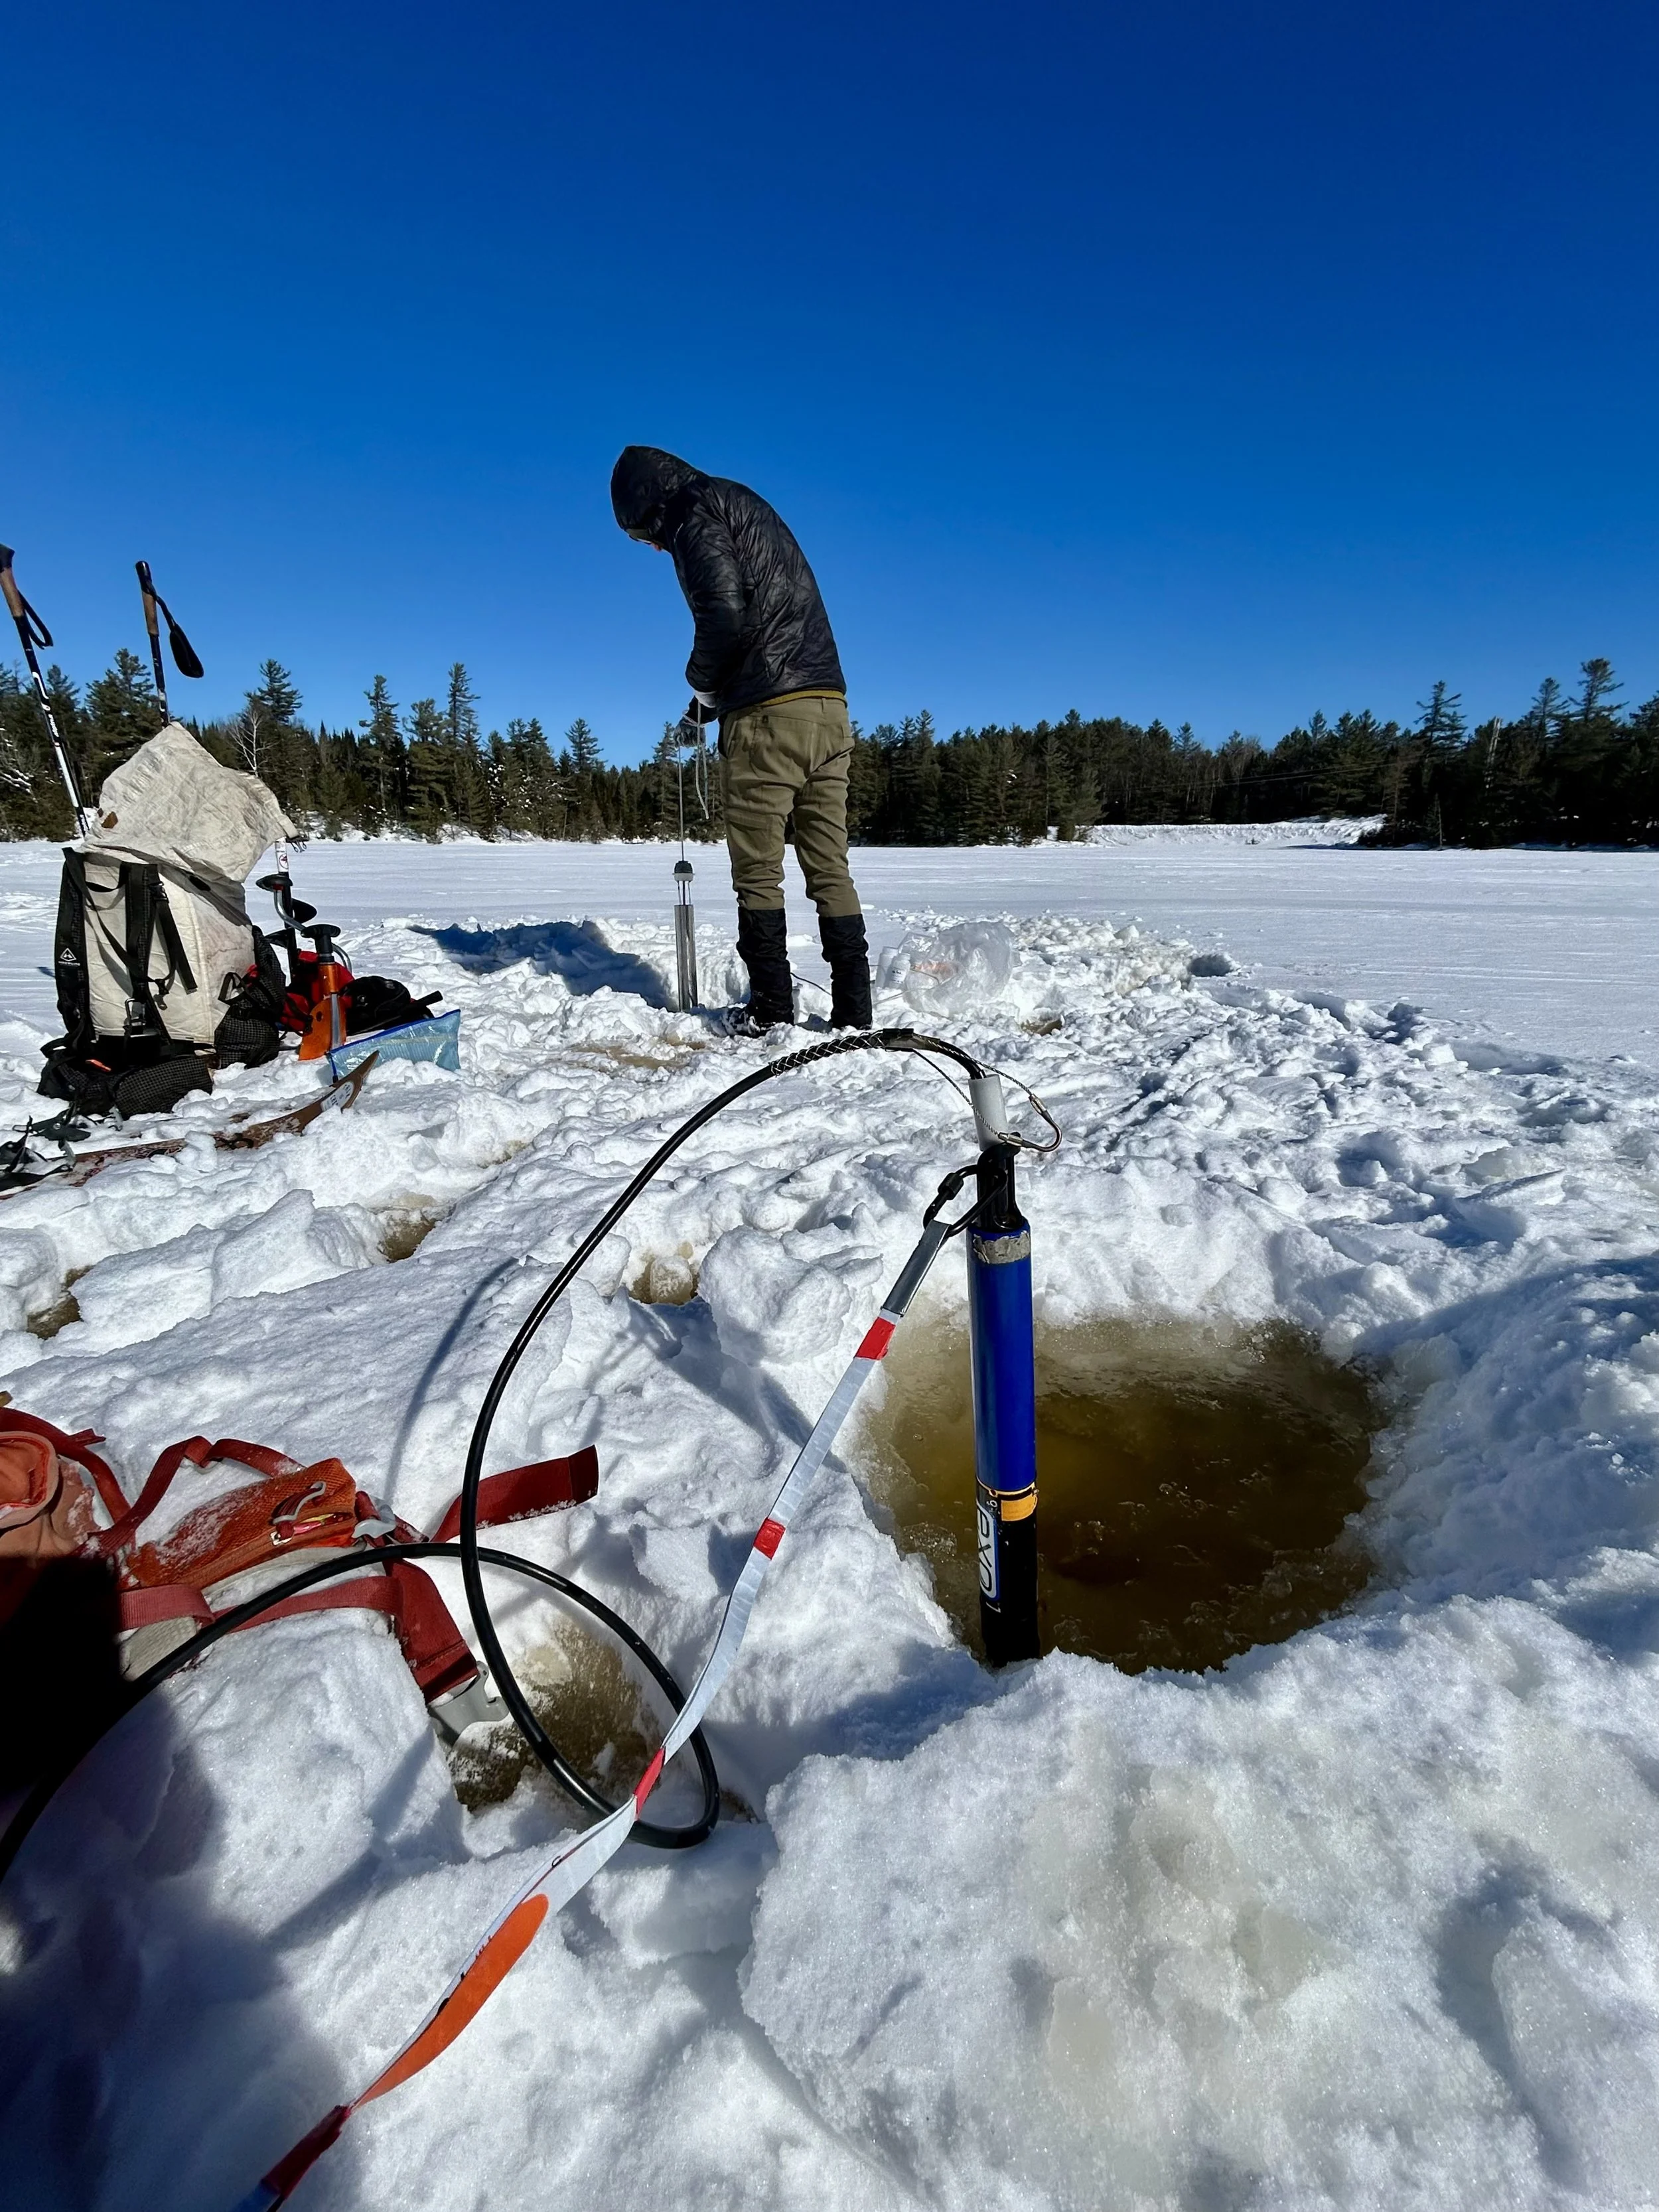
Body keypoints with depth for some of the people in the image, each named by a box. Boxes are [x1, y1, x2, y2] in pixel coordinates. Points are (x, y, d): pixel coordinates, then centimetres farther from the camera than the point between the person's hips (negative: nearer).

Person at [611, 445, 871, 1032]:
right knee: (831, 869, 6)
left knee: (758, 874, -1)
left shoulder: (694, 513, 0)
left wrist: (702, 686, 1)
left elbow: (725, 613, -16)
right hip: (828, 706, 8)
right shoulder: (750, 509, 27)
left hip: (768, 716, -8)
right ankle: (854, 1012, 7)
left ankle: (771, 1014, 2)